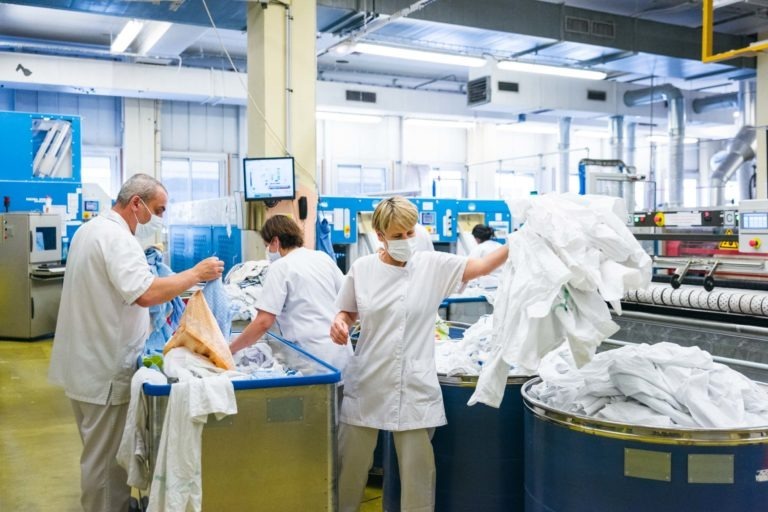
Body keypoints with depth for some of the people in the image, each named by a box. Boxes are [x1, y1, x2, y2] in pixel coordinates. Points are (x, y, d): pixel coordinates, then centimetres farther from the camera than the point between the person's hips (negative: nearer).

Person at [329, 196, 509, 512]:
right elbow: (348, 312, 12)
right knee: (350, 464, 15)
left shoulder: (434, 265, -3)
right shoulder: (362, 269, 0)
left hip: (414, 388, -1)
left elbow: (481, 266, -11)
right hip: (366, 385, 2)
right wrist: (339, 323, -10)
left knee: (418, 471, 7)